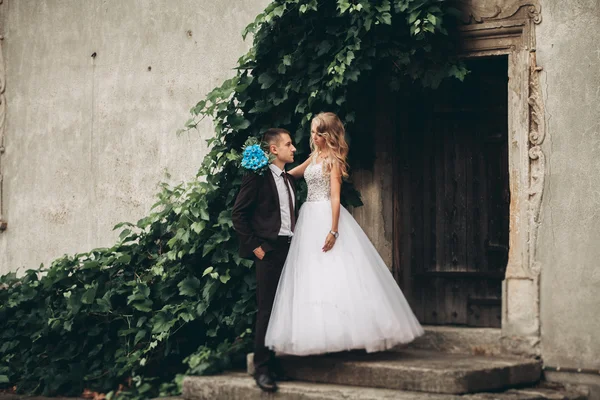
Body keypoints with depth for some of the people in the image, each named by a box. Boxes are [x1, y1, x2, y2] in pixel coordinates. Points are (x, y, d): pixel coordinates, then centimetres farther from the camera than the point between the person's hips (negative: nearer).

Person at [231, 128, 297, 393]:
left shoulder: (289, 180, 18)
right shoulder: (258, 176, -5)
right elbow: (238, 214, -7)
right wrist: (253, 246, -11)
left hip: (290, 249, 7)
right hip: (269, 250, -7)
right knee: (267, 309, -7)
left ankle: (279, 362, 14)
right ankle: (262, 369, -3)